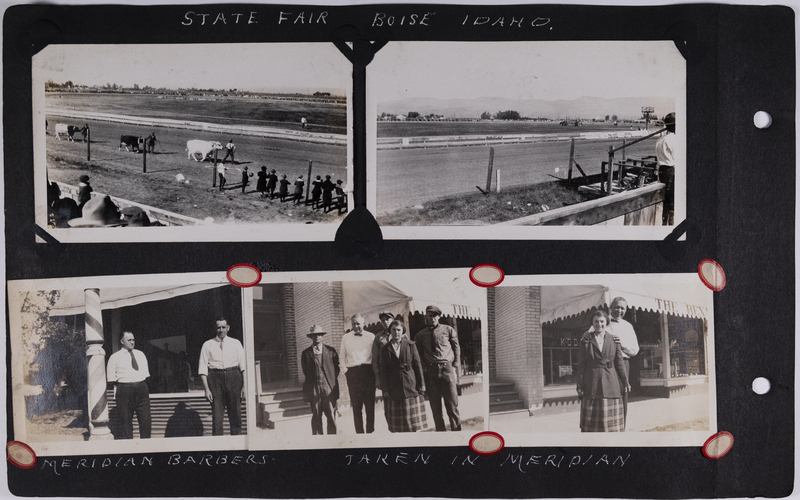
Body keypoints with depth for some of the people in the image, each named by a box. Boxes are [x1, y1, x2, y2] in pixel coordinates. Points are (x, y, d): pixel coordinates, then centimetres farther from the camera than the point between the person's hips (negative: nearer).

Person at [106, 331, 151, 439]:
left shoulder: (140, 355, 16)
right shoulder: (115, 357, 4)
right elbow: (112, 379, 3)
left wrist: (142, 385, 6)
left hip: (142, 389, 3)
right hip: (124, 389, -3)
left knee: (146, 420, 0)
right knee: (126, 420, 1)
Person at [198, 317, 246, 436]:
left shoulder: (236, 343, 13)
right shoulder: (208, 345, 10)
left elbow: (243, 366, 9)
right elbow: (202, 368, 5)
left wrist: (244, 386, -1)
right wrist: (206, 389, -4)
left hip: (233, 377, 1)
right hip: (215, 378, -1)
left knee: (235, 414, 0)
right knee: (216, 414, -5)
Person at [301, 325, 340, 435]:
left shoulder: (331, 351, 9)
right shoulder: (306, 354, 9)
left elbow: (336, 369, 7)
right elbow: (306, 373, 10)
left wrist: (336, 388, 0)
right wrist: (306, 392, 3)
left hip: (329, 388, 0)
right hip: (314, 389, 0)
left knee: (331, 416, -2)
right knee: (316, 417, 2)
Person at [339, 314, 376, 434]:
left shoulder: (371, 337, 6)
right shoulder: (346, 338, 11)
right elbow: (342, 357, 16)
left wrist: (374, 370, -4)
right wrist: (345, 371, 5)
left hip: (368, 371, -1)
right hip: (352, 373, 1)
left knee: (370, 403, 0)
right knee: (356, 405, 0)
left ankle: (370, 431, 7)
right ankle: (359, 432, 4)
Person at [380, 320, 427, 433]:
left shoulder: (411, 345, 4)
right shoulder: (385, 349, 5)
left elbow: (418, 365, 3)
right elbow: (383, 370, 4)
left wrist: (421, 384, -1)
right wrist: (385, 389, -2)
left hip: (411, 384, 0)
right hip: (394, 388, 0)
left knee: (413, 418, 3)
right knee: (397, 420, 1)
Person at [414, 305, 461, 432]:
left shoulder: (448, 330, 9)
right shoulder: (421, 335, 10)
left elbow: (457, 349, 11)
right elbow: (417, 354, 16)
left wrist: (455, 367, 2)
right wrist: (424, 368, 4)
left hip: (447, 369, -1)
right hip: (430, 372, 1)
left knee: (452, 404, -5)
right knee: (435, 407, 2)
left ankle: (456, 430, 1)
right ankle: (441, 431, 7)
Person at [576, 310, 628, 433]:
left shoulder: (614, 340, 7)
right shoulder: (586, 341, 3)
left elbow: (619, 363, 8)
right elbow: (581, 365, 2)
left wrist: (625, 382, 4)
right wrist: (580, 386, -3)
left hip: (611, 384, 1)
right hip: (592, 384, -1)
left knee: (611, 421, 2)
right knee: (591, 421, 0)